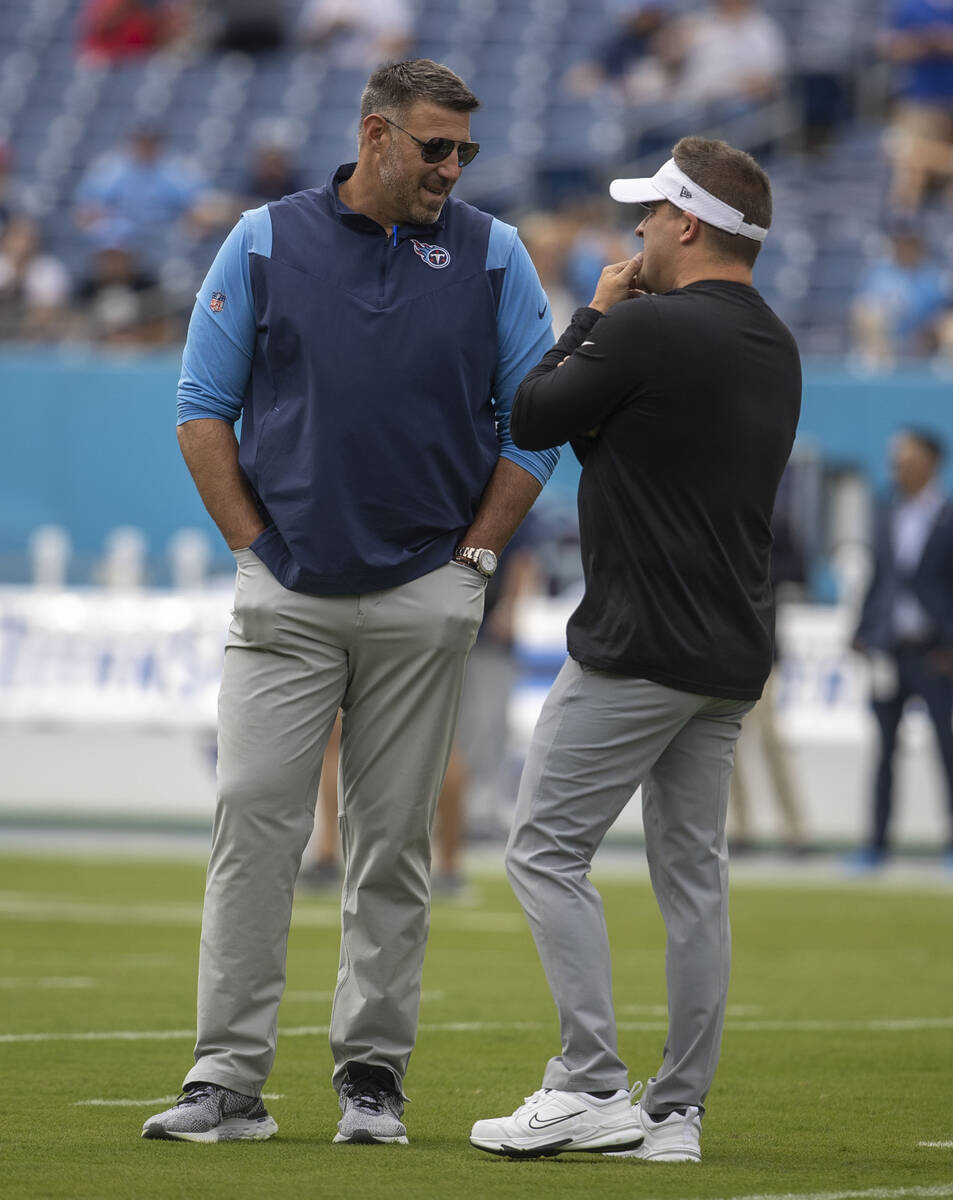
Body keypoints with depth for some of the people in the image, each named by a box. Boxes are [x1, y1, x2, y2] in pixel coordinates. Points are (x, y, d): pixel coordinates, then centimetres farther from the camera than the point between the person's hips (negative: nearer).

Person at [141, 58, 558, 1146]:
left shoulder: (491, 255, 5)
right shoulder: (265, 242, 3)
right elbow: (203, 407, 6)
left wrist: (473, 559, 2)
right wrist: (253, 548, 0)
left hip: (424, 599, 1)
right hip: (285, 598, -1)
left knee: (393, 842, 4)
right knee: (253, 820, -7)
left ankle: (372, 1076, 11)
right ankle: (227, 1080, -7)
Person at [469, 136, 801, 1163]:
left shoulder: (649, 329, -15)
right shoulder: (775, 347, 13)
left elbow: (531, 421, -4)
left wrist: (594, 316, 7)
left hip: (637, 651, -9)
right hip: (733, 655, 9)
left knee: (546, 849, -3)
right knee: (693, 874, 10)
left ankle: (591, 1087, -9)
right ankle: (676, 1113, 11)